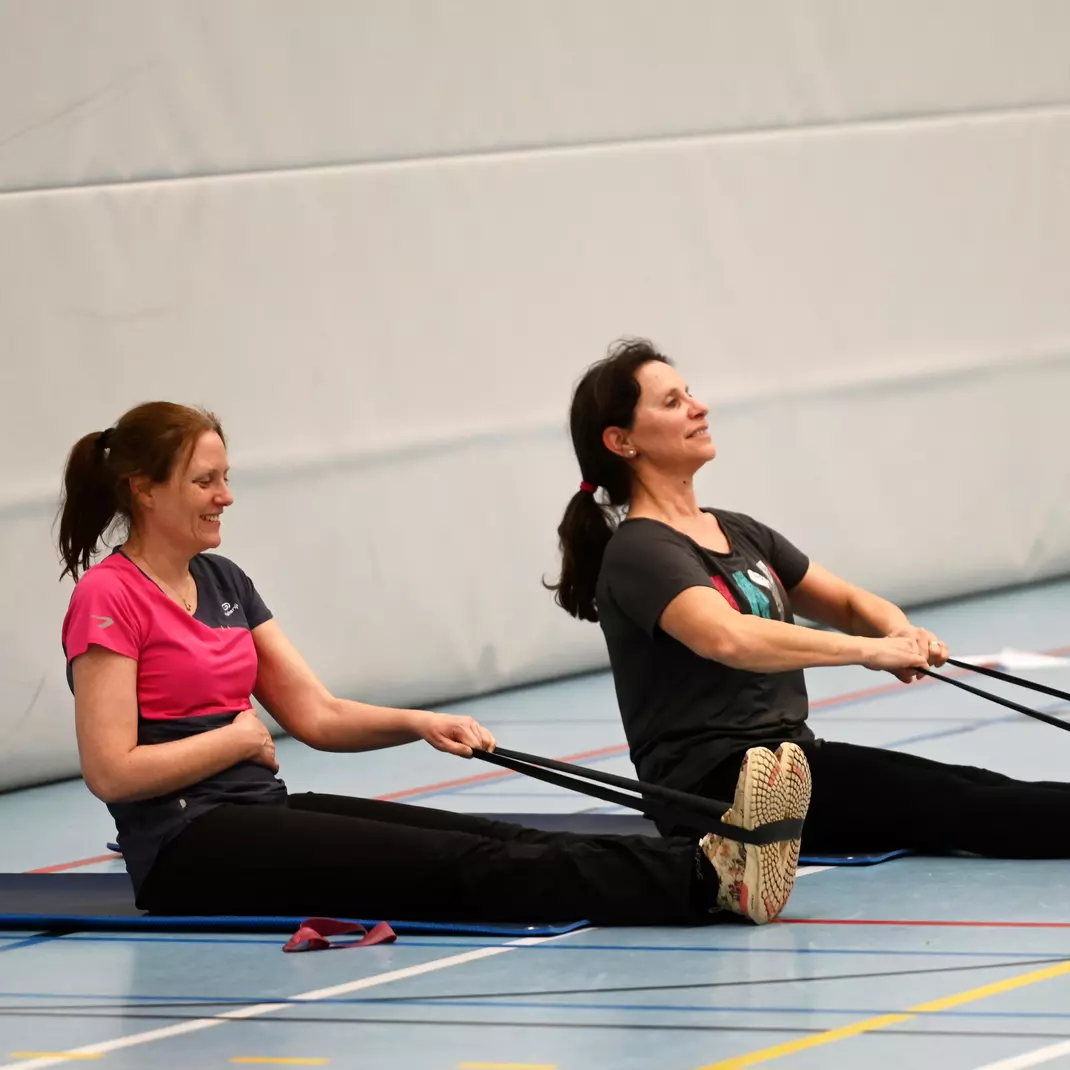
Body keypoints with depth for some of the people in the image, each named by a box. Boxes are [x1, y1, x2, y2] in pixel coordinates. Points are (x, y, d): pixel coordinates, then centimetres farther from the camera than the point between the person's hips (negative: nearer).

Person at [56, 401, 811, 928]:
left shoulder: (222, 581, 16)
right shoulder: (106, 599, -10)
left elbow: (318, 714, 14)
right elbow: (112, 771, -17)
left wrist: (415, 723, -3)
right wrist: (239, 737, -7)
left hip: (263, 813, 9)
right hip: (189, 851, -9)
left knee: (487, 840, -15)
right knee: (453, 868, -23)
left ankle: (710, 868, -33)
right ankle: (708, 879, -38)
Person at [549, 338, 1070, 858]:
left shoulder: (739, 534, 18)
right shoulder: (638, 553, -11)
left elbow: (849, 603, 20)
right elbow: (727, 638, -30)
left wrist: (899, 632, -4)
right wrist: (868, 649, -30)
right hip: (715, 786, -8)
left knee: (983, 789, -13)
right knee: (950, 805, -25)